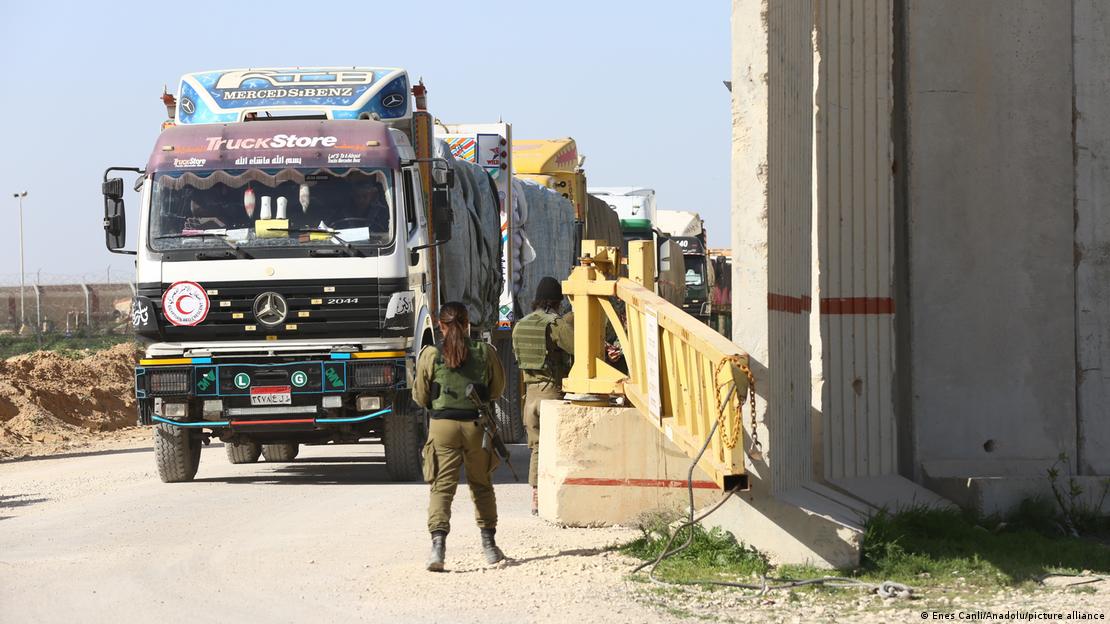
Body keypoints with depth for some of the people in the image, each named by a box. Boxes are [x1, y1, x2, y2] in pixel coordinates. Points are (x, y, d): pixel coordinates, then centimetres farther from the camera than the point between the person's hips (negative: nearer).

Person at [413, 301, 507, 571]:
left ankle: (438, 544, -19)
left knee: (442, 486, -2)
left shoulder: (430, 356, -5)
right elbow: (497, 390, 10)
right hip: (477, 425, 2)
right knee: (481, 485, 17)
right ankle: (489, 544, 22)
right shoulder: (485, 353, -1)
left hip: (442, 424, -2)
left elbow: (420, 397, 4)